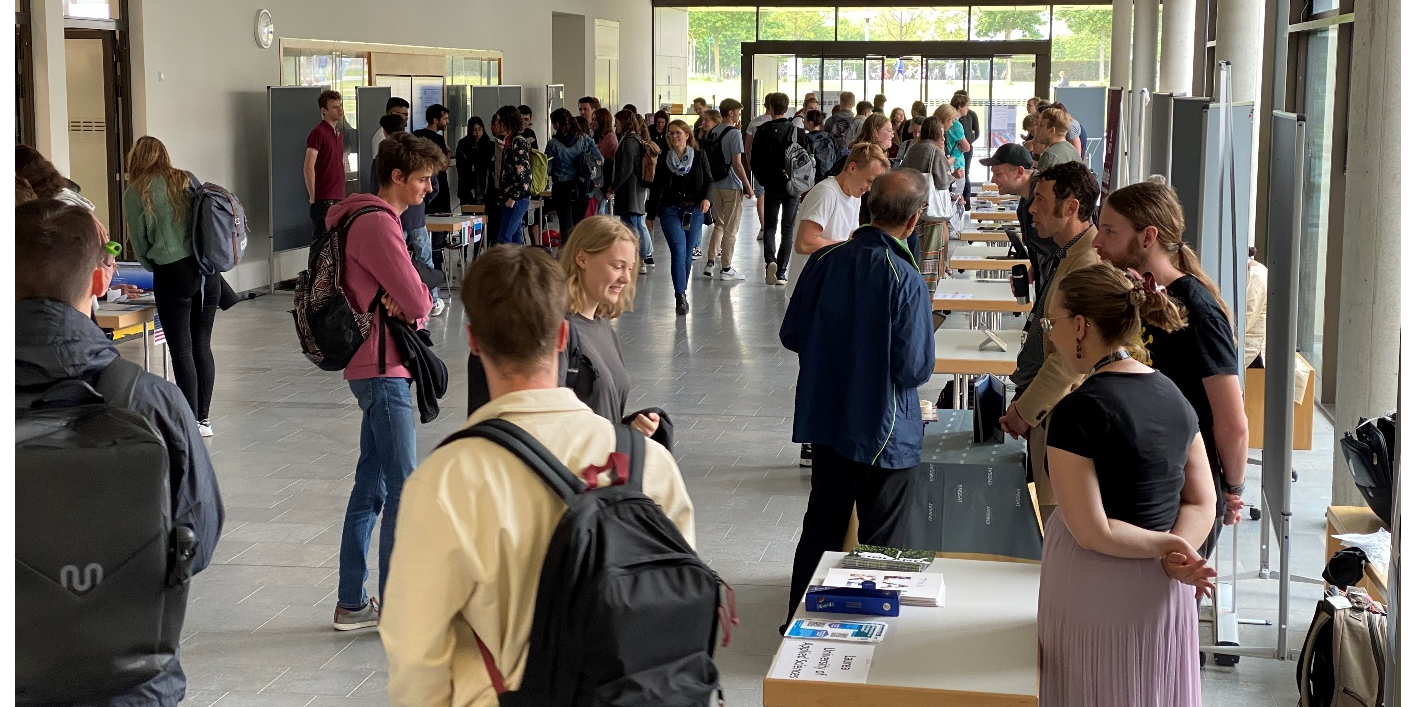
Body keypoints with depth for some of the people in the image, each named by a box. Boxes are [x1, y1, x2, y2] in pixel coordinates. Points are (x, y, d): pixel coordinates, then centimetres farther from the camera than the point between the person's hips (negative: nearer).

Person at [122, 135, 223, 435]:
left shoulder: (136, 193, 0)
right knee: (202, 345, 12)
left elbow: (139, 244, 5)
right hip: (207, 271, 5)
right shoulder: (188, 181, 10)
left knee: (182, 351, 1)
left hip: (173, 275, -4)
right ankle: (204, 419, 18)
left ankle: (193, 422, 2)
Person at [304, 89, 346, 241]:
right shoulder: (318, 133, -10)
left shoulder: (339, 133, 17)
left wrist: (341, 196, 16)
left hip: (338, 199, 8)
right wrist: (313, 197, -12)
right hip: (324, 200, -8)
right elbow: (309, 168, -14)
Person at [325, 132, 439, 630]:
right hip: (383, 370, -11)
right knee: (404, 488, -6)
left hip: (375, 369, 11)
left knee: (371, 486, 13)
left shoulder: (377, 219, 17)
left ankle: (352, 604, 20)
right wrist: (414, 303, 0)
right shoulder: (376, 225, -17)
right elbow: (419, 302, -20)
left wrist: (404, 300, -8)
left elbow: (417, 297, 12)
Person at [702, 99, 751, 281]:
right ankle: (726, 269, 6)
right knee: (730, 228, 2)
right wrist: (748, 186, -10)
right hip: (732, 185, -7)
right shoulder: (734, 133, -15)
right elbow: (737, 164, -18)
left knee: (719, 225, 19)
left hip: (715, 184, 7)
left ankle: (710, 263, 15)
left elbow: (707, 158, 13)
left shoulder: (711, 132, 7)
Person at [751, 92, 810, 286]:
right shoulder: (798, 132, -3)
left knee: (770, 226, 13)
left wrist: (763, 180, 9)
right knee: (788, 230, 7)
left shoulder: (763, 131, -6)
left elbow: (755, 161, -5)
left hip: (771, 185, -1)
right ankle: (781, 272, 3)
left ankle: (770, 259, -12)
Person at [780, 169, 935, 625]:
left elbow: (791, 335, 0)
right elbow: (915, 369, -21)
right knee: (879, 544, 11)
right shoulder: (905, 281, -23)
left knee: (821, 528, 21)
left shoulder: (825, 260, -7)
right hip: (884, 433, -5)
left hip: (825, 420, 5)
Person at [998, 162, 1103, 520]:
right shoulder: (1068, 255, 13)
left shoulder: (1090, 265, -21)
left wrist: (1025, 411, -14)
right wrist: (1022, 402, 15)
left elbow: (1071, 356, -23)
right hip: (1042, 410, 10)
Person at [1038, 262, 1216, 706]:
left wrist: (1170, 546, -9)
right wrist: (1174, 557, -11)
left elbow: (1092, 532, -20)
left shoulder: (1077, 411, -19)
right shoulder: (1173, 395, 4)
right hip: (1163, 596, 7)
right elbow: (1201, 504, 5)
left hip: (1098, 598, -7)